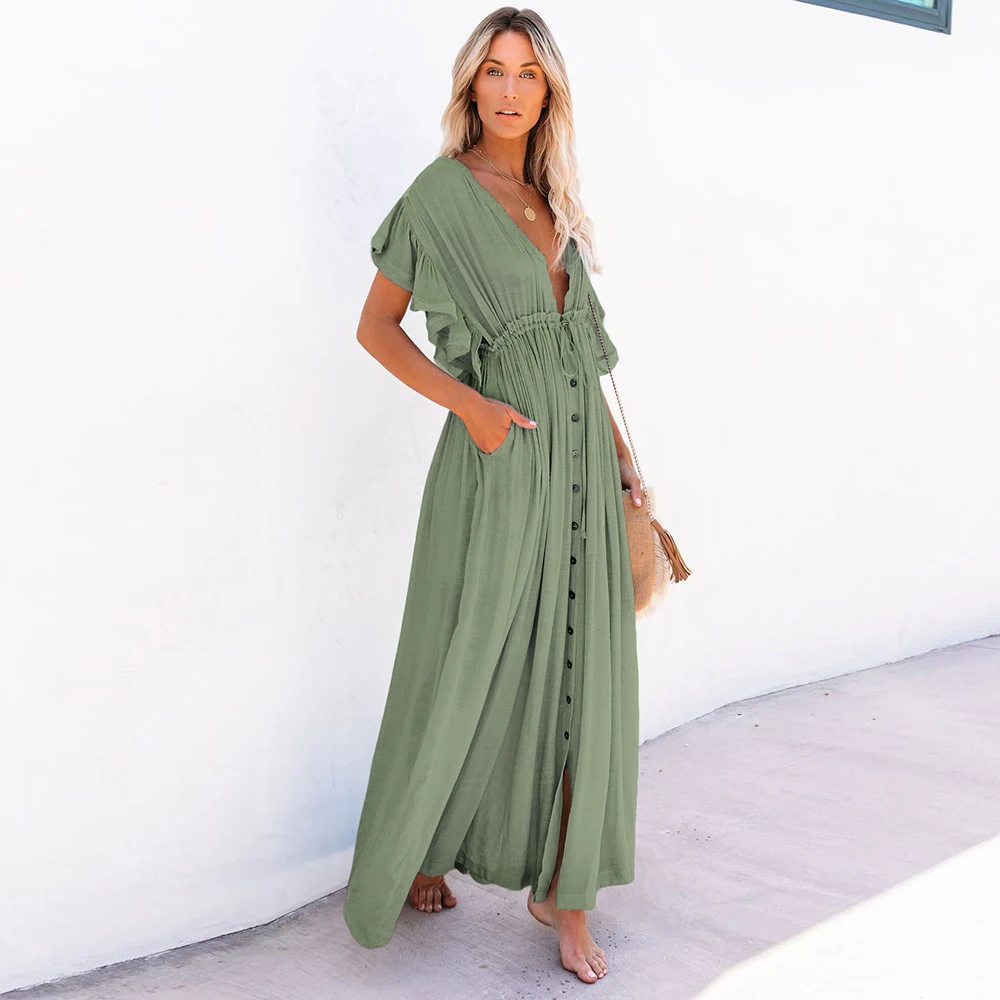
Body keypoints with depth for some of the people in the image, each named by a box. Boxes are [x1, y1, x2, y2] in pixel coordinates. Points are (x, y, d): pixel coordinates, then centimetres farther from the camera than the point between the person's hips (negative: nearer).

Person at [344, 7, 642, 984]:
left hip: (579, 456, 6)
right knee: (464, 672, 3)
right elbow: (376, 327, -2)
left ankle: (564, 889, 16)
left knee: (585, 671, 4)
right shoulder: (440, 193, -2)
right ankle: (410, 858, 27)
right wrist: (468, 403, -15)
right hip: (498, 460, -5)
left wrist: (622, 459, 14)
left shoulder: (553, 206, 15)